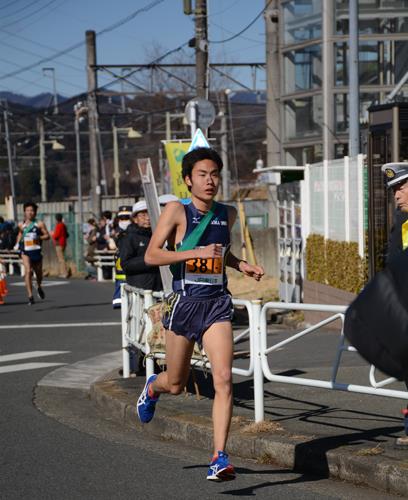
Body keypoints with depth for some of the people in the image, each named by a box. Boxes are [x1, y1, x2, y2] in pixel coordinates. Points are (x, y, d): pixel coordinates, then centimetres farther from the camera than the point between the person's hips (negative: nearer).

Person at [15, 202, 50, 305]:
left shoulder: (39, 224, -2)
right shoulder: (21, 225, 5)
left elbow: (47, 235, -1)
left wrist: (38, 237, -17)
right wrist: (18, 243, 14)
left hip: (36, 251, 0)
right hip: (25, 251, 0)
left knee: (38, 273, 15)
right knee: (28, 271, -18)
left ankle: (39, 287, 50)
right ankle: (30, 296, -18)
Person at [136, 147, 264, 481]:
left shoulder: (228, 215, 7)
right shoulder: (177, 211, -8)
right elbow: (151, 255, -14)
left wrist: (241, 265, 8)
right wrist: (197, 252, -22)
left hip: (217, 305, 2)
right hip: (184, 303, -2)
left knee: (224, 379, -15)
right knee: (176, 384, 14)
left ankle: (220, 457, -12)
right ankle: (153, 387, 52)